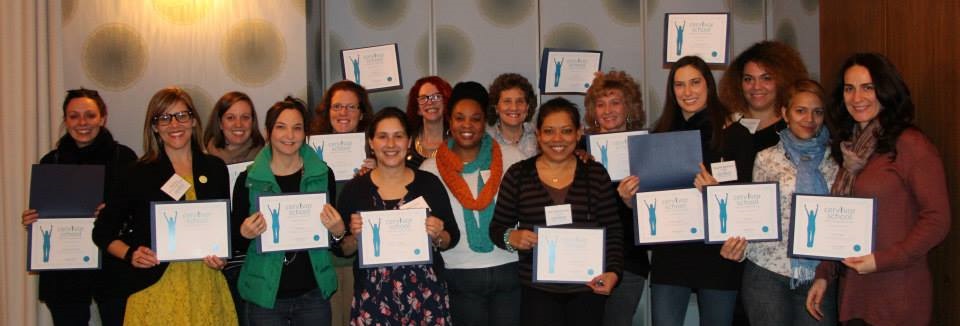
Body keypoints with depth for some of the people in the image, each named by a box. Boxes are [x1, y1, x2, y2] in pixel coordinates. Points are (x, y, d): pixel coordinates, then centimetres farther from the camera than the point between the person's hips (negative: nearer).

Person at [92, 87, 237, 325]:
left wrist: (223, 257, -1)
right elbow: (102, 231, 7)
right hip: (156, 290, -2)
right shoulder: (140, 173, 2)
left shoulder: (215, 169, 9)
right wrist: (129, 254, -10)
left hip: (205, 287, 2)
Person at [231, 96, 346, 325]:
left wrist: (338, 232, -11)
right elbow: (236, 244, 3)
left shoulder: (323, 175, -1)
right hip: (264, 296, -1)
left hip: (313, 294, 1)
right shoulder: (248, 179, -4)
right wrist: (245, 233, -17)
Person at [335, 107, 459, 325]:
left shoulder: (429, 183, 1)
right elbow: (342, 250, 5)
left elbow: (452, 238, 7)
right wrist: (355, 236, -14)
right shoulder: (355, 188, 1)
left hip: (425, 293, 0)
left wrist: (437, 236, -13)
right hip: (373, 297, 0)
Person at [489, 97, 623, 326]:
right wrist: (512, 237, -16)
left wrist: (613, 271, -9)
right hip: (538, 290, -1)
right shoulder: (518, 175, 1)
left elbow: (613, 230, 4)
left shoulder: (596, 174, 3)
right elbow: (497, 228, 5)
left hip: (587, 288, 1)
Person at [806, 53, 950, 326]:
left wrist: (882, 261, -18)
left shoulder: (910, 144, -10)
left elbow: (937, 219, -13)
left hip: (897, 295, -6)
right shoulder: (851, 148, 12)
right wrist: (823, 275, 9)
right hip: (853, 292, 6)